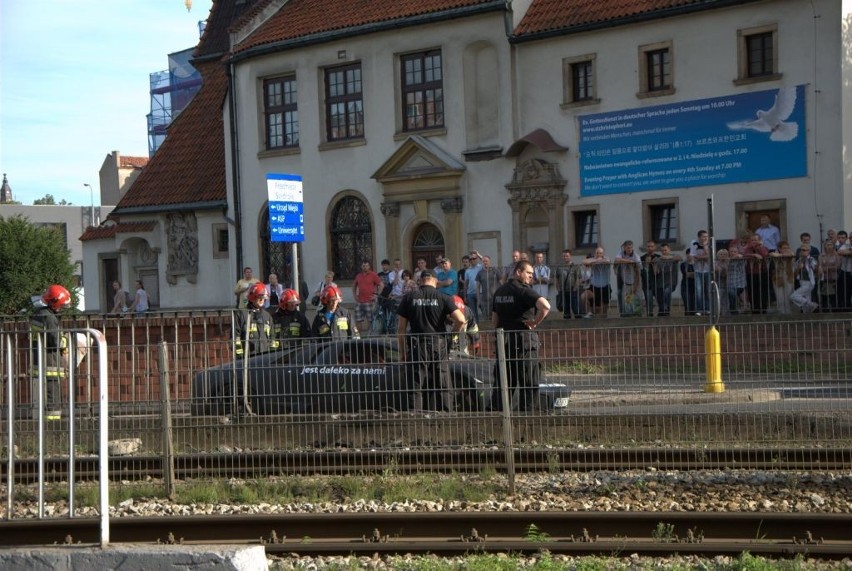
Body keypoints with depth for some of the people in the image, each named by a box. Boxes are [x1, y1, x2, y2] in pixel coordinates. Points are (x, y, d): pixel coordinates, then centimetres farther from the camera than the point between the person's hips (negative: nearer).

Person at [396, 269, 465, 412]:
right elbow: (461, 320, -11)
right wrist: (453, 333, 8)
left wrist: (402, 351, 9)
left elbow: (401, 328, 2)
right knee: (444, 387, 7)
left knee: (417, 386, 5)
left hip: (417, 346, 0)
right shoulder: (443, 298, 0)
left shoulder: (409, 299, 3)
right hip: (439, 345, 0)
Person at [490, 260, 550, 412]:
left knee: (504, 380, 13)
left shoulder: (500, 291, 13)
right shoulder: (523, 290, -11)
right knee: (529, 381, 1)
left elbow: (494, 319, 18)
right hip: (524, 338, -7)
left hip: (503, 340, 7)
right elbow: (545, 306, -28)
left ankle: (496, 410, 12)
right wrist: (535, 322, -14)